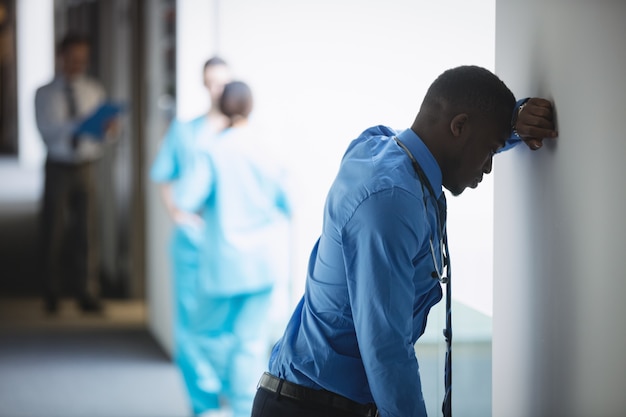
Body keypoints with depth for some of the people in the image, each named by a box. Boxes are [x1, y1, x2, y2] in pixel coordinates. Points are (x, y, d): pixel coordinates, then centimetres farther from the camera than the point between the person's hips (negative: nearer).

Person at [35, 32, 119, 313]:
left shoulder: (94, 90, 10)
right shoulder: (45, 93, 4)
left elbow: (106, 139, 5)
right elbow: (46, 130, -12)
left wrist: (108, 129, -19)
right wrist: (78, 124, -26)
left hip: (86, 167, 1)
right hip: (58, 167, -1)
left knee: (87, 232, -3)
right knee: (54, 231, 2)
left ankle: (87, 294, 2)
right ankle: (52, 295, 14)